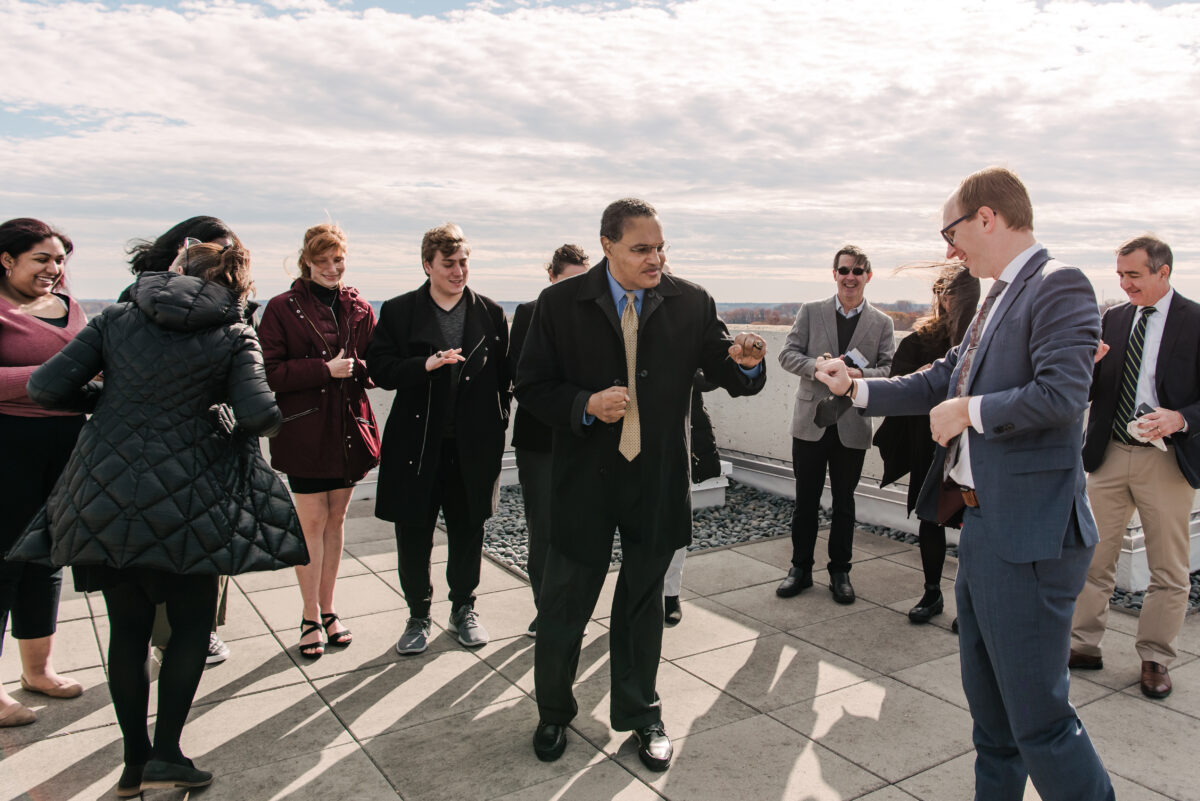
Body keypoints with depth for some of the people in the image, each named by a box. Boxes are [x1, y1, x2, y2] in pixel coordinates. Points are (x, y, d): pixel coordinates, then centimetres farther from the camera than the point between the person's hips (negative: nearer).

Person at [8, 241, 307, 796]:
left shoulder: (116, 319, 7)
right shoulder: (234, 337, -1)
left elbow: (47, 387, 1)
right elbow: (260, 415, -14)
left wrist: (108, 400, 17)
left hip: (101, 497, 4)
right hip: (182, 502, -3)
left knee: (127, 626, 14)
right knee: (191, 622, 13)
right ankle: (165, 754, 9)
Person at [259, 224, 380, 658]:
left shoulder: (359, 309, 8)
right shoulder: (282, 308, -3)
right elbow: (270, 372, -10)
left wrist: (354, 366, -13)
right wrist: (325, 368, -19)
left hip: (348, 427, 4)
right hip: (304, 431, -4)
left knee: (336, 518, 12)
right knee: (312, 522, 1)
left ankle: (327, 609, 27)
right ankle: (311, 618, 17)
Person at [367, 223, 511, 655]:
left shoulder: (490, 312, 7)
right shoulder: (398, 311, 2)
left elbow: (503, 375, 7)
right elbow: (379, 369, -5)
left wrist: (497, 424, -1)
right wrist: (426, 365, -20)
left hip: (473, 445, 1)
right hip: (417, 444, -1)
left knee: (468, 531, 12)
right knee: (413, 534, 7)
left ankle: (463, 609, 31)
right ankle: (419, 615, 26)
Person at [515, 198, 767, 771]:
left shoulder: (691, 303, -2)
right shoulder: (561, 304, -6)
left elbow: (729, 377, -1)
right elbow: (531, 386, -4)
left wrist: (744, 363, -25)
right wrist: (585, 404, -22)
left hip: (658, 481, 1)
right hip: (584, 479, -1)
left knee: (642, 604, 17)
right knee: (563, 607, 11)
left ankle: (639, 714, 39)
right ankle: (554, 713, 37)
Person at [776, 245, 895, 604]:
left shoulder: (882, 323, 5)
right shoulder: (811, 311, 4)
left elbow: (889, 369, 0)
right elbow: (788, 354, -2)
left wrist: (860, 375, -21)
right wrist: (820, 367, -19)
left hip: (852, 426, 0)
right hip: (811, 421, 0)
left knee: (844, 502, 11)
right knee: (806, 500, 8)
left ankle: (840, 571, 24)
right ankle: (801, 568, 22)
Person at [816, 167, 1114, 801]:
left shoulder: (1057, 286, -14)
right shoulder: (998, 298, 14)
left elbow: (1062, 394, -27)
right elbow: (939, 383, 20)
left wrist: (969, 410, -15)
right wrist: (855, 388, 20)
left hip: (1027, 534, -10)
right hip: (982, 522, 10)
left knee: (1037, 713, 0)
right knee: (987, 698, 23)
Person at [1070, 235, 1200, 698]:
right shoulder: (1111, 320, 8)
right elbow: (1092, 390, 6)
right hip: (1109, 455, 3)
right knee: (1093, 559, 8)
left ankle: (1155, 660, 23)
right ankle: (1084, 645, 21)